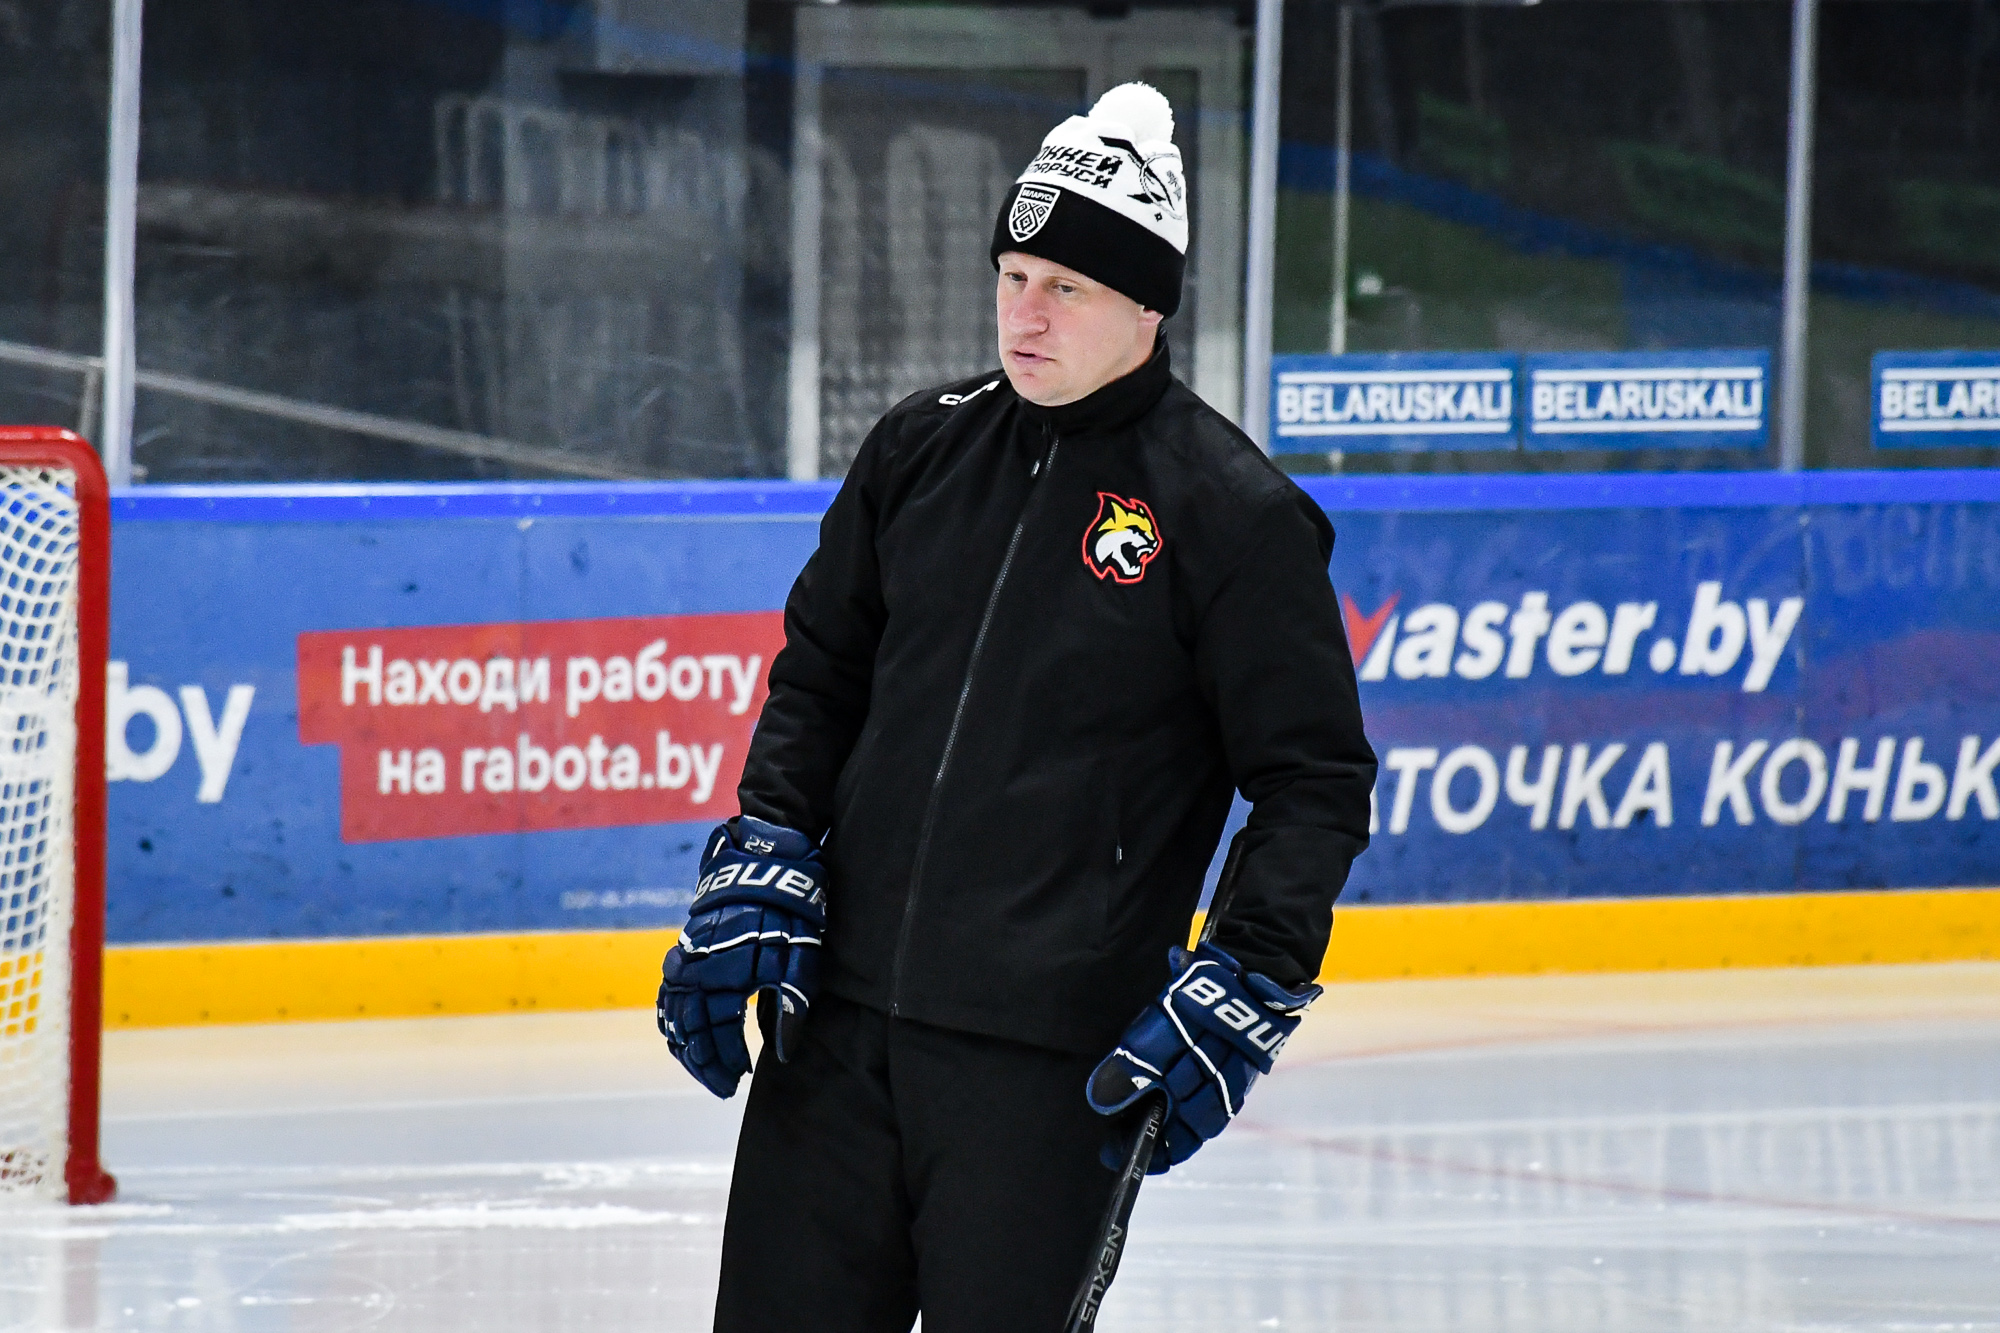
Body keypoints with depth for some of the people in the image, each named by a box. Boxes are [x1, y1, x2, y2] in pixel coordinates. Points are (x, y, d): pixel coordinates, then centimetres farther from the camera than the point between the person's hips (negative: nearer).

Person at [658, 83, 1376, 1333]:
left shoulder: (1232, 512, -6)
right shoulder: (925, 448, 9)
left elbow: (1317, 783, -4)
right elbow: (821, 671, 20)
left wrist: (1242, 991, -12)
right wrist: (761, 864, 8)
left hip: (1048, 1054, -5)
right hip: (839, 1010, 5)